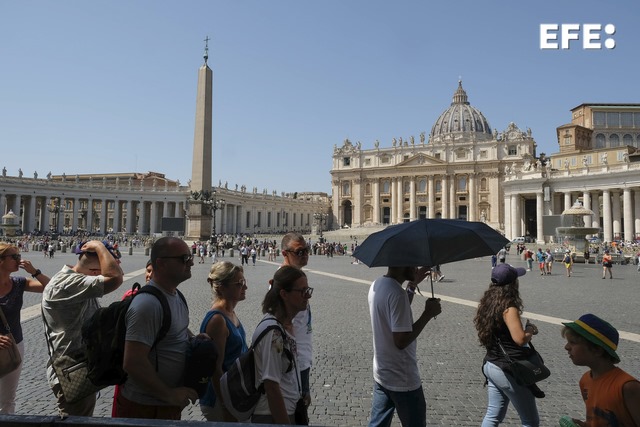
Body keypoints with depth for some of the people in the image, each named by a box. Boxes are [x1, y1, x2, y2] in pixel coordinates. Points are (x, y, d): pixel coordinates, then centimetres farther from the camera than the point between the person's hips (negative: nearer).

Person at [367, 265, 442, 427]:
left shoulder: (376, 285, 2)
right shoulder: (396, 293, -26)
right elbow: (401, 341, -26)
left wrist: (412, 285, 11)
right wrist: (428, 314, -19)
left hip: (380, 374, 8)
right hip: (402, 380, -8)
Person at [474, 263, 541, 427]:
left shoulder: (488, 303, 4)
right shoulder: (509, 308, -20)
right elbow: (520, 339, -26)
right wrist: (530, 328, -7)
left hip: (492, 365, 8)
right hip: (509, 370, -8)